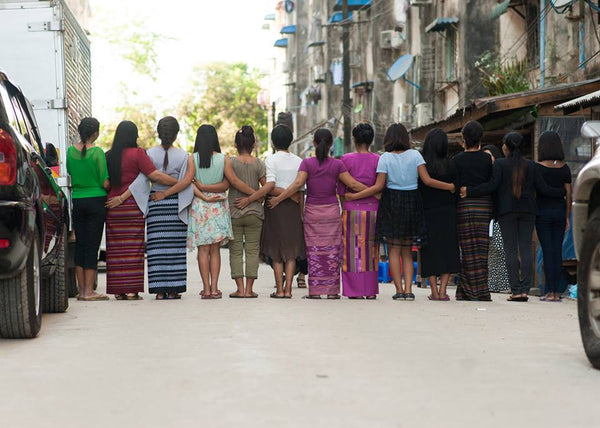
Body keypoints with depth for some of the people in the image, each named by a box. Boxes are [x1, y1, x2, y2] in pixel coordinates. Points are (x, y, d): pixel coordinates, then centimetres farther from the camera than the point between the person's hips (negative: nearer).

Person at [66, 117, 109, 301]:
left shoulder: (70, 151, 1)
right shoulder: (97, 152, -11)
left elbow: (69, 174, 9)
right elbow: (105, 183, -11)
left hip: (76, 201, 4)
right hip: (96, 201, -4)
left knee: (80, 243, 10)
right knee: (92, 245, -1)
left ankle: (81, 290, 11)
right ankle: (89, 291, -1)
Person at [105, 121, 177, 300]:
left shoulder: (108, 156, 7)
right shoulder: (137, 153, -5)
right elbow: (155, 175, -12)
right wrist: (181, 183, -7)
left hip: (113, 207, 4)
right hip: (133, 205, -4)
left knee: (116, 249, 6)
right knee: (132, 248, -1)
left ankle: (118, 291, 7)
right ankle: (131, 291, -3)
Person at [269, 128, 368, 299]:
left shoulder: (307, 163, -4)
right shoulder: (337, 165, -2)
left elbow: (297, 184, -15)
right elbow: (353, 184, -3)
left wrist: (277, 199, -12)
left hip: (312, 212, 0)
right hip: (332, 211, 0)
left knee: (314, 252, 3)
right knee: (332, 251, 5)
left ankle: (315, 291, 1)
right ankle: (332, 290, 5)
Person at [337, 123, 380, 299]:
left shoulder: (346, 159, -4)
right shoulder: (378, 160, 1)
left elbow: (341, 189, -1)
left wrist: (344, 207, 10)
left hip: (352, 209, -2)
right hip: (373, 210, 2)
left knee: (353, 250, 3)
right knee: (371, 250, 8)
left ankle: (354, 290, 2)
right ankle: (371, 290, 10)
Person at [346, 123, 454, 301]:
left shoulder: (385, 158, -4)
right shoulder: (415, 155, 0)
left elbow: (379, 186, -8)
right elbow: (427, 180, -6)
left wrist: (354, 196, -1)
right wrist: (450, 186, 6)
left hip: (391, 203, -2)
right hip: (412, 204, 2)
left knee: (394, 250, 4)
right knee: (407, 251, 10)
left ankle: (399, 290, -3)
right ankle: (408, 289, -1)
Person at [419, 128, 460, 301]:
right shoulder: (451, 165, -4)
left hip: (427, 213, -1)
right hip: (448, 214, 1)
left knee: (430, 253, 6)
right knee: (447, 251, 7)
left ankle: (434, 291, 2)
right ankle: (443, 290, 0)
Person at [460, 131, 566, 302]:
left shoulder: (500, 164, -1)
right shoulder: (530, 166, 8)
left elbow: (492, 185, -12)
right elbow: (543, 189, 6)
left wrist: (469, 191, -7)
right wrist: (564, 192, 18)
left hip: (506, 211, -2)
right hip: (528, 211, 2)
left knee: (511, 251, -2)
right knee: (526, 250, 1)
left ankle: (515, 290, -7)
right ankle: (525, 289, -6)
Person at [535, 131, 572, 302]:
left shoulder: (538, 167, -7)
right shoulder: (565, 168, 3)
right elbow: (569, 193, 4)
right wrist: (567, 217, 11)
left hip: (543, 211, -3)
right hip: (560, 210, 3)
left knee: (547, 251, -2)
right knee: (558, 251, 7)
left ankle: (550, 292, -4)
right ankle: (556, 292, 7)